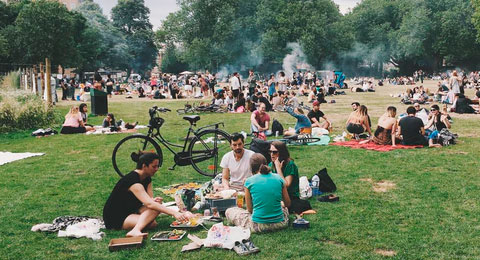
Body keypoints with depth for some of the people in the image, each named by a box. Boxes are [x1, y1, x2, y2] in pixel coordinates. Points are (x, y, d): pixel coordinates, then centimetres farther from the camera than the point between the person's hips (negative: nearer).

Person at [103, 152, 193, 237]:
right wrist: (174, 213, -43)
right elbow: (149, 204, -38)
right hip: (115, 218, -10)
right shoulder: (132, 180, -28)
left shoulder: (147, 179, 3)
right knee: (152, 224, -30)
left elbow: (150, 200, -2)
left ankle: (135, 230, -36)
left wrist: (155, 200, -28)